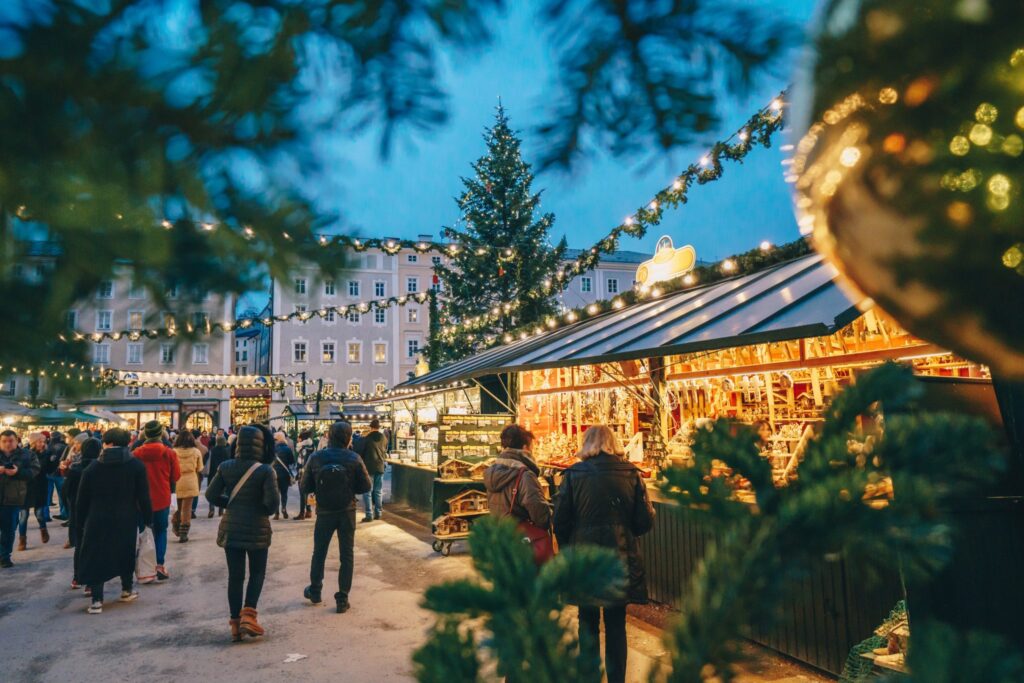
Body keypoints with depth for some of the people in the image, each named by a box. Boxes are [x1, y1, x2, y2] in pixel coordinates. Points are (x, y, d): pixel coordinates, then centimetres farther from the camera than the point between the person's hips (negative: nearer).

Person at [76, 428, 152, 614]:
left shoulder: (93, 467, -1)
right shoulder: (136, 465, -6)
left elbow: (82, 499, 4)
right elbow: (143, 497, -6)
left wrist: (82, 521, 15)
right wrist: (147, 519, 3)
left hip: (98, 521, 0)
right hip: (127, 520, 0)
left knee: (97, 557, 8)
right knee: (126, 554, 19)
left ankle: (97, 601, 4)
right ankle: (127, 590, 32)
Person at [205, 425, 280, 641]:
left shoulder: (225, 467, -2)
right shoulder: (265, 471, -15)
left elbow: (211, 495, 1)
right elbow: (273, 502, -19)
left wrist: (230, 504, 12)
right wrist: (265, 510, 3)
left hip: (231, 529, 4)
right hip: (257, 530, -3)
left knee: (235, 575, 12)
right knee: (257, 573, 14)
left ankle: (235, 623, 16)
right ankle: (248, 614, 0)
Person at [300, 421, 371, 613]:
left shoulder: (315, 458, -11)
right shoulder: (354, 459, -13)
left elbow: (304, 489, -7)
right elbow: (365, 487, -8)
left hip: (324, 512, 1)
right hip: (347, 512, -1)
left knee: (319, 552, 20)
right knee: (347, 555, 9)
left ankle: (315, 591, 36)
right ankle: (342, 599, 10)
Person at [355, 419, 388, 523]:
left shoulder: (366, 439, -13)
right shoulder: (384, 439, 2)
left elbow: (358, 452, -6)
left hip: (368, 468, -4)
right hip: (380, 467, 5)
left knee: (367, 492, 0)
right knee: (378, 491, 13)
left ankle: (369, 515, -3)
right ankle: (378, 513, 15)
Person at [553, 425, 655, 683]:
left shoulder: (574, 474, -9)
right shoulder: (631, 473, -5)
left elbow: (561, 521, -8)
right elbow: (645, 522, -5)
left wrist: (568, 548, 10)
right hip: (621, 560, 1)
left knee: (588, 624, 15)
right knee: (616, 626, 15)